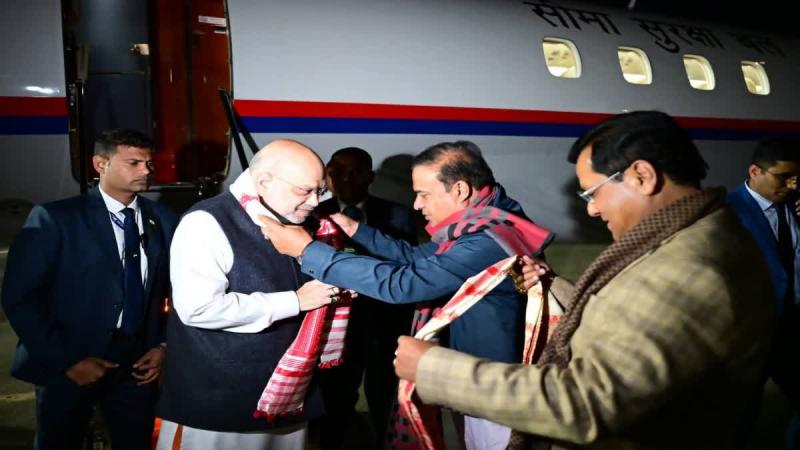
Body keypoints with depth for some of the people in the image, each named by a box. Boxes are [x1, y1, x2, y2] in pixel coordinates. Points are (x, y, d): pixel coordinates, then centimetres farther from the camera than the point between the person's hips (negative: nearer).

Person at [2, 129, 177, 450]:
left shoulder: (164, 221, 2)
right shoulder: (55, 218, -9)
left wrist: (163, 344, -2)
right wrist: (66, 360, -14)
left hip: (137, 362, 3)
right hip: (69, 364, -3)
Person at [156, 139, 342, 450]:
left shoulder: (291, 223, 8)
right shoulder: (207, 223, -15)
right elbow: (199, 308, -26)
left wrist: (333, 287, -2)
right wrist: (294, 302, -20)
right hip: (216, 403, -6)